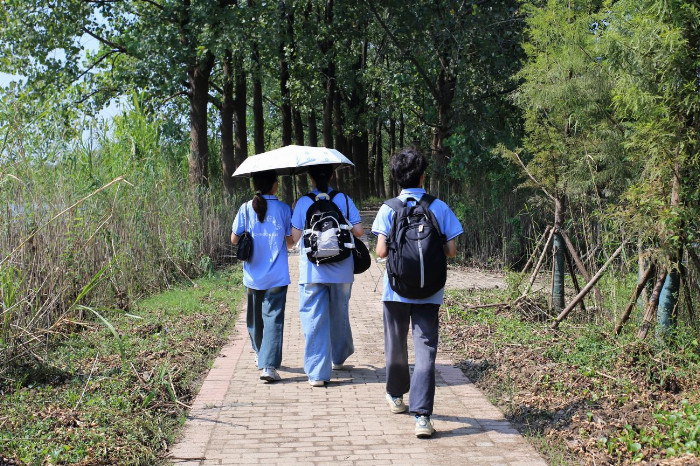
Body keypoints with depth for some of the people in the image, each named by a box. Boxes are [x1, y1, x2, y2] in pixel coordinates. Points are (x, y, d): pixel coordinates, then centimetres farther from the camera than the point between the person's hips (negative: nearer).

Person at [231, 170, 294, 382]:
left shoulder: (246, 209, -3)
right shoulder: (284, 209, -6)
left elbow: (234, 239, 0)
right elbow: (291, 242, -2)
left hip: (253, 276, 3)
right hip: (277, 277, -3)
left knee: (255, 317, 20)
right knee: (273, 319, -3)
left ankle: (260, 355, 39)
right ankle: (269, 365, -14)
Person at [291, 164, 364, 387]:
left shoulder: (303, 202, -3)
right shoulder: (344, 199, -1)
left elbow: (295, 236, -4)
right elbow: (358, 231, -3)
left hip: (312, 270, -2)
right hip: (341, 270, 2)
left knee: (314, 319, 0)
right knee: (339, 314, 20)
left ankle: (317, 372, -5)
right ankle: (338, 358, 38)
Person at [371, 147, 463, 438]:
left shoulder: (389, 209, -5)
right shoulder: (440, 208, -2)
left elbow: (381, 251, -10)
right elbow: (451, 251, -3)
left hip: (396, 289, 0)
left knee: (396, 346, 18)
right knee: (425, 348, -2)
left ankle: (396, 396, 39)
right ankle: (421, 415, -12)